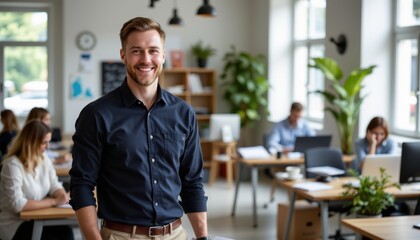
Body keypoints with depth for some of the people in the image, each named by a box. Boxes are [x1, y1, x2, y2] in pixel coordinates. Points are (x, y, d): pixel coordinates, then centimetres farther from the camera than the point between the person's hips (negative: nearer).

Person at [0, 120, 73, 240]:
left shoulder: (43, 157, 3)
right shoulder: (13, 164, -19)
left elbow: (54, 186, 5)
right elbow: (17, 204, -25)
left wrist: (62, 195, -19)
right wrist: (53, 201, -23)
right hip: (15, 223, -6)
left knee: (65, 230, -21)